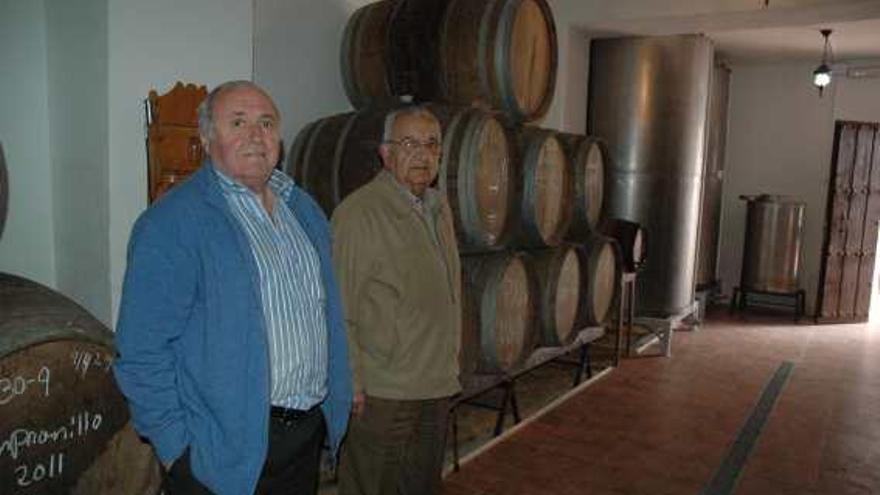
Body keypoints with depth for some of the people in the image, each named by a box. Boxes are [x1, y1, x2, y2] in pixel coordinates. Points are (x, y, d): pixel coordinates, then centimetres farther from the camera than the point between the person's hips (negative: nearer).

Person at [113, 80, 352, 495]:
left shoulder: (304, 209, 9)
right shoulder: (171, 224, -14)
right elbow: (142, 354, -16)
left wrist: (336, 402, 11)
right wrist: (176, 449, -15)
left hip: (310, 430, 7)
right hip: (224, 453, -6)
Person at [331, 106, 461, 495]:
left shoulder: (440, 208, 11)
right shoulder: (358, 212, -15)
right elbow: (339, 309, -16)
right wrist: (351, 382, -17)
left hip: (437, 388, 8)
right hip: (380, 392, -8)